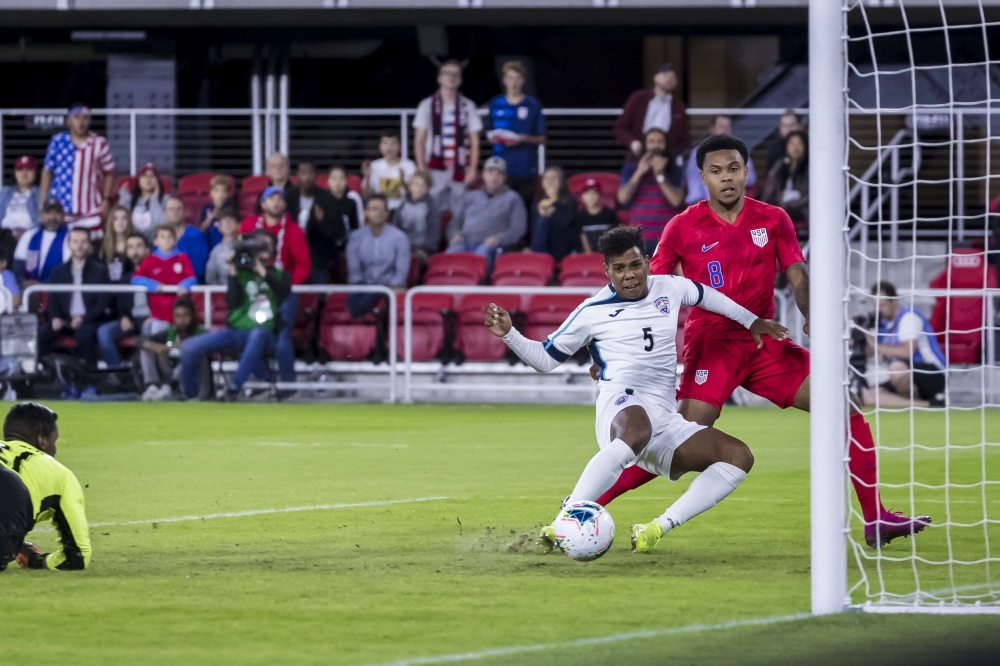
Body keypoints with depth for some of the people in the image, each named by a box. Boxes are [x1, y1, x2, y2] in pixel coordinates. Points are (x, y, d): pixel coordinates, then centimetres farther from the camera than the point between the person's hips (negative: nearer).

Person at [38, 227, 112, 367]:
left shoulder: (100, 270, 5)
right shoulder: (59, 271, 16)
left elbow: (103, 302, -2)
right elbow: (53, 300, 13)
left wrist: (84, 318, -17)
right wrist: (55, 318, -10)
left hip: (91, 321, -3)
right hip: (65, 321, 3)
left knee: (83, 333, -38)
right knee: (42, 332, -26)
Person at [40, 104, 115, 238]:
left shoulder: (99, 144, -1)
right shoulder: (57, 141, 1)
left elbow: (109, 173, 8)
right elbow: (47, 171, 9)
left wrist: (106, 199, 1)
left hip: (89, 212, -1)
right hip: (59, 209, 1)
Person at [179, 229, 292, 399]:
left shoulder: (280, 275, 12)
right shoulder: (241, 272, 11)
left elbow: (286, 294, -11)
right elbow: (232, 303, -3)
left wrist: (264, 274, -16)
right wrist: (233, 274, -10)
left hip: (266, 334, -2)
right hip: (236, 330, 2)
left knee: (258, 334, -43)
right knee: (189, 347, -18)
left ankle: (234, 387, -38)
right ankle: (190, 395, 4)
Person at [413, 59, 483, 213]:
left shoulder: (468, 107, 6)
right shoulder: (427, 106, 5)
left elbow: (474, 141, 6)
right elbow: (419, 140, 5)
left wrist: (473, 169, -3)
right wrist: (422, 169, -3)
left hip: (460, 171, 0)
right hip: (435, 170, 0)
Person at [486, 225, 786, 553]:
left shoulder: (669, 289, 17)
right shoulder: (593, 311, 7)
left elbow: (705, 295, 40)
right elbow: (545, 359, 15)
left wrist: (751, 320, 44)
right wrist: (509, 334, -1)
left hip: (666, 418, 6)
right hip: (622, 405, -6)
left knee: (739, 456, -16)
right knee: (637, 431, -45)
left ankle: (656, 529, -25)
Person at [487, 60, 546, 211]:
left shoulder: (533, 105, 3)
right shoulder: (496, 104, 10)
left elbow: (541, 139, 5)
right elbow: (489, 133, 19)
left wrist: (525, 139, -13)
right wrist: (492, 137, -4)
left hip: (525, 168, -2)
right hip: (502, 168, 2)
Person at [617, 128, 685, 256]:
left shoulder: (674, 170, 6)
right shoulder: (631, 168, 9)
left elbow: (676, 200, -8)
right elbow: (623, 198, -3)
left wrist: (660, 175, -13)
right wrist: (639, 173, -10)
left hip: (669, 237, -1)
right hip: (642, 237, 1)